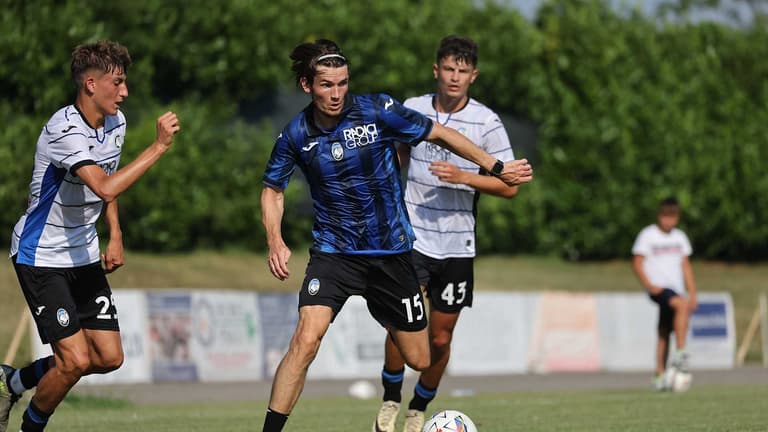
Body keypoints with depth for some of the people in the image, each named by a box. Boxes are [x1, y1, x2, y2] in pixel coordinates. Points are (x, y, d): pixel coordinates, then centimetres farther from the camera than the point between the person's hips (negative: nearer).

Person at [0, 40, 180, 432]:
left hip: (83, 254, 8)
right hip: (41, 256, -8)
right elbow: (106, 188, -41)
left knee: (109, 357, 4)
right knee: (75, 359, -15)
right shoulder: (64, 131, -26)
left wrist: (115, 237, 14)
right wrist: (159, 146, -37)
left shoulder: (115, 122, 2)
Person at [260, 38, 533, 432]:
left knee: (419, 361, 8)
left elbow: (439, 134, -1)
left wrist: (496, 168, 2)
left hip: (391, 251, 1)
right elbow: (272, 189, 8)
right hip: (333, 251, -1)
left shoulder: (377, 111, -12)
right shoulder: (296, 135, -8)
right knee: (306, 338, -26)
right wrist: (275, 242, -7)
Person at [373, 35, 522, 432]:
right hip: (413, 235, 0)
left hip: (457, 246, 0)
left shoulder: (487, 123, -7)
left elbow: (509, 186, -8)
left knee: (440, 338, 6)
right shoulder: (412, 110, -1)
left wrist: (465, 177, -22)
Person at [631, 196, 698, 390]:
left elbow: (685, 265, 18)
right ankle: (680, 352, -34)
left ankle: (660, 376, 9)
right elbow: (637, 263, -4)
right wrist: (649, 285, -17)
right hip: (658, 288, -6)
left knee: (664, 333, 5)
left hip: (676, 290, 6)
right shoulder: (648, 235, -2)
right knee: (681, 304, -32)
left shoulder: (679, 237, 14)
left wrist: (692, 293, 12)